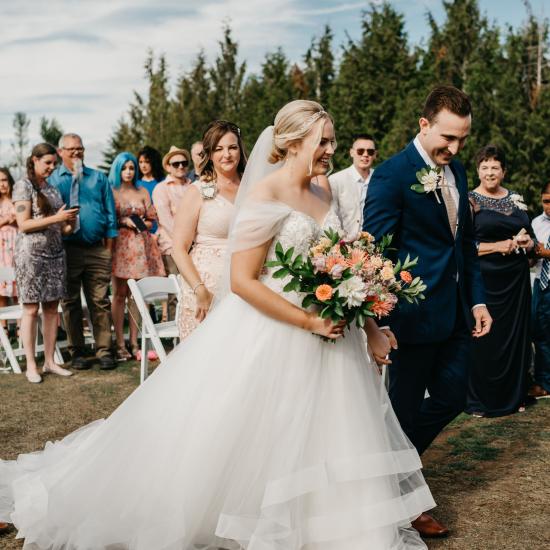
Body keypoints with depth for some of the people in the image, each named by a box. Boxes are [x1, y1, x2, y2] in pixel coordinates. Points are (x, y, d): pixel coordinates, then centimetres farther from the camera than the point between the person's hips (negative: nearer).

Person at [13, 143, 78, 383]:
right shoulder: (23, 185, -4)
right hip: (31, 254, -6)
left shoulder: (52, 187, 15)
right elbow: (23, 224, -11)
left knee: (51, 307, 6)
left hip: (55, 253, 6)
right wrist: (56, 218, -17)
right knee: (31, 309, -2)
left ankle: (50, 361, 12)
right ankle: (31, 365, 3)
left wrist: (68, 224, -3)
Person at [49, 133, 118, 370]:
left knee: (100, 302, 1)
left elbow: (109, 213, 9)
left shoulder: (99, 178, 10)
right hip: (67, 250, -1)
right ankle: (77, 352, 14)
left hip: (97, 250, 1)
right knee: (71, 303, 6)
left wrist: (108, 248, 4)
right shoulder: (52, 180, 5)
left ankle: (104, 351, 6)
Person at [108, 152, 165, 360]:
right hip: (120, 245, -3)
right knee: (119, 295, -3)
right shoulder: (111, 192, 5)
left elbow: (151, 221, 14)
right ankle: (120, 344, -1)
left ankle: (134, 342, 7)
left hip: (140, 246, 3)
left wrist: (139, 223, -5)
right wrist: (123, 222, -10)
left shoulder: (143, 192, 15)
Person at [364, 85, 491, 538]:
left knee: (451, 398, 14)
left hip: (456, 313, 8)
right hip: (416, 312, -7)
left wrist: (477, 298, 11)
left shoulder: (456, 170, 9)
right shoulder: (392, 175, -15)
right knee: (407, 406, 7)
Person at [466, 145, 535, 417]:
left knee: (516, 334, 9)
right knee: (483, 337, 0)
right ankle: (479, 399, 13)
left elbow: (529, 237, 19)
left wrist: (527, 242, -4)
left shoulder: (516, 200, 11)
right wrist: (498, 246, -16)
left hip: (516, 279, 5)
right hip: (484, 278, -4)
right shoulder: (470, 200, -4)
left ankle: (514, 395, 23)